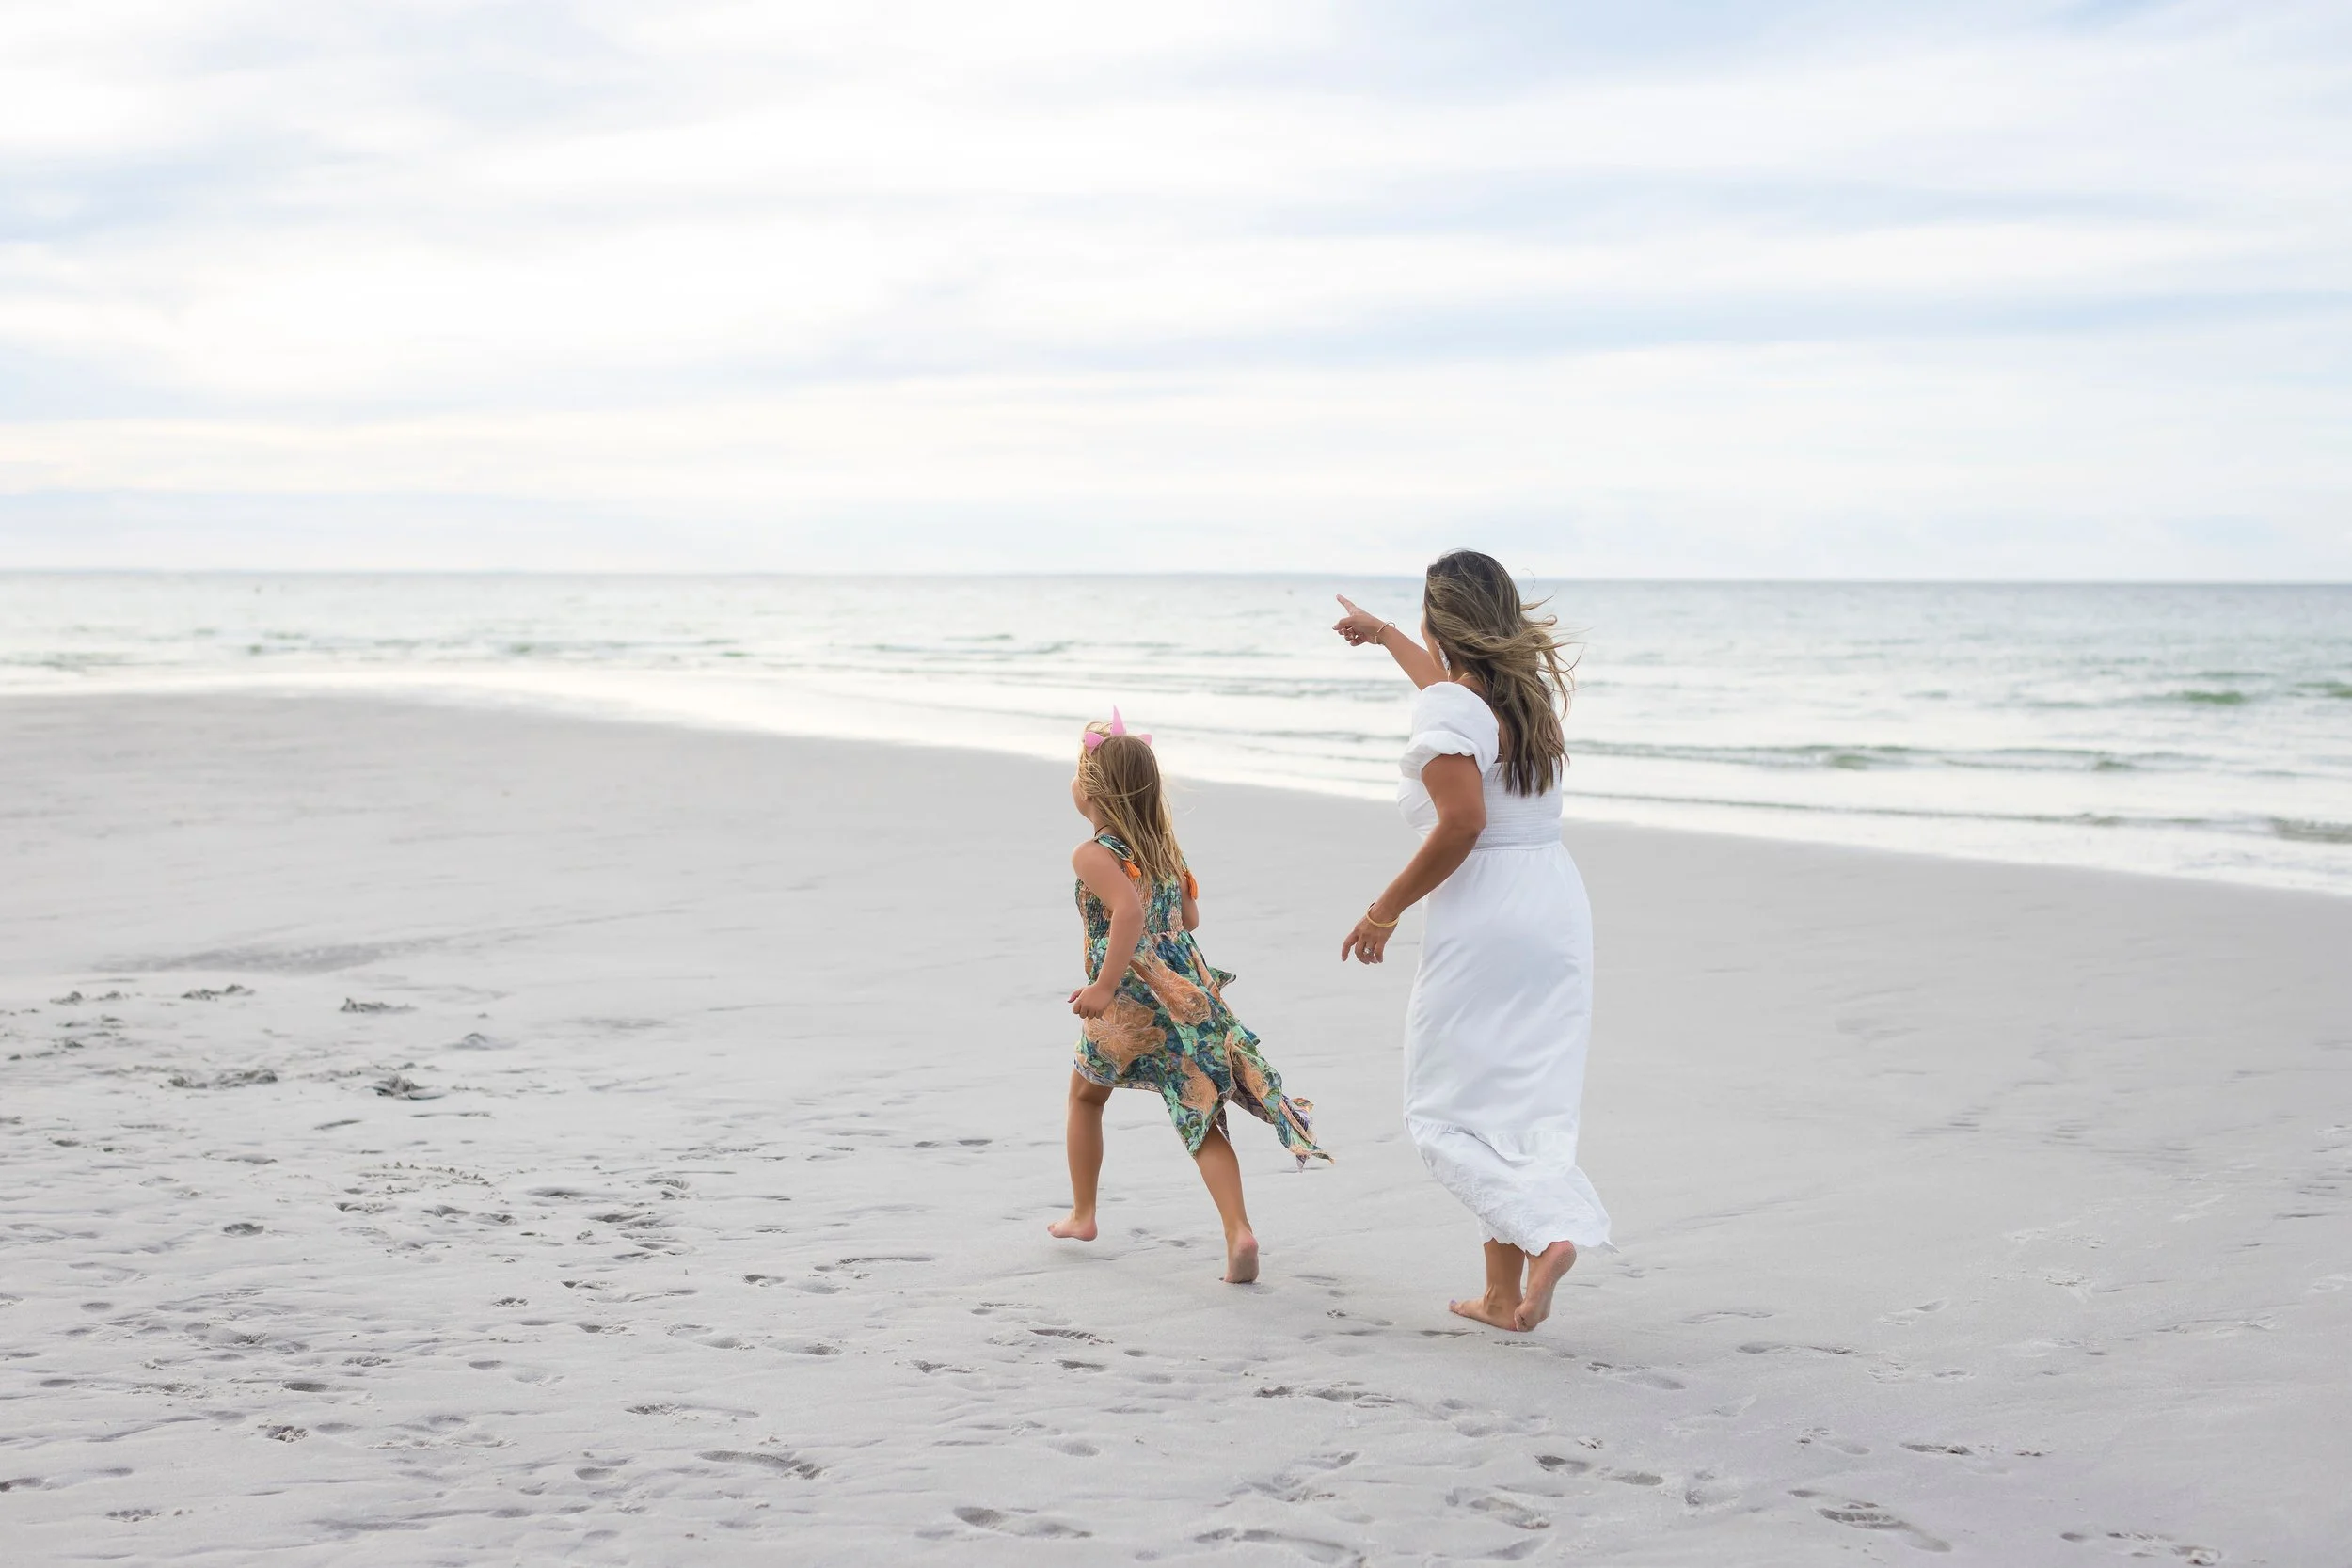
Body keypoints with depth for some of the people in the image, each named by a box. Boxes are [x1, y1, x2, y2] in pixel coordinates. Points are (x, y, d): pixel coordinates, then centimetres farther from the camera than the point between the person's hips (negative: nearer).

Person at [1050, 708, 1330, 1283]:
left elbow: (1129, 913, -28)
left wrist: (1105, 986, -25)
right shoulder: (1163, 845, 11)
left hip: (1128, 1004, -5)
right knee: (1201, 1118, 2)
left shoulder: (1094, 855, -11)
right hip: (1188, 992, 5)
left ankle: (1081, 1215, 33)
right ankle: (1239, 1231, -17)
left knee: (1086, 1093, 21)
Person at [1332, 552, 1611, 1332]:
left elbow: (1462, 824, -23)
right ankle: (1503, 1293, 13)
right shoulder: (1531, 686, 13)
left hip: (1483, 917, -8)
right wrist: (1382, 634, 52)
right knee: (1521, 1105, 11)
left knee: (1447, 1107, 3)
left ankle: (1544, 1233, -20)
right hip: (1558, 903, 8)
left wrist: (1385, 909, -12)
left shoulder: (1446, 708, -12)